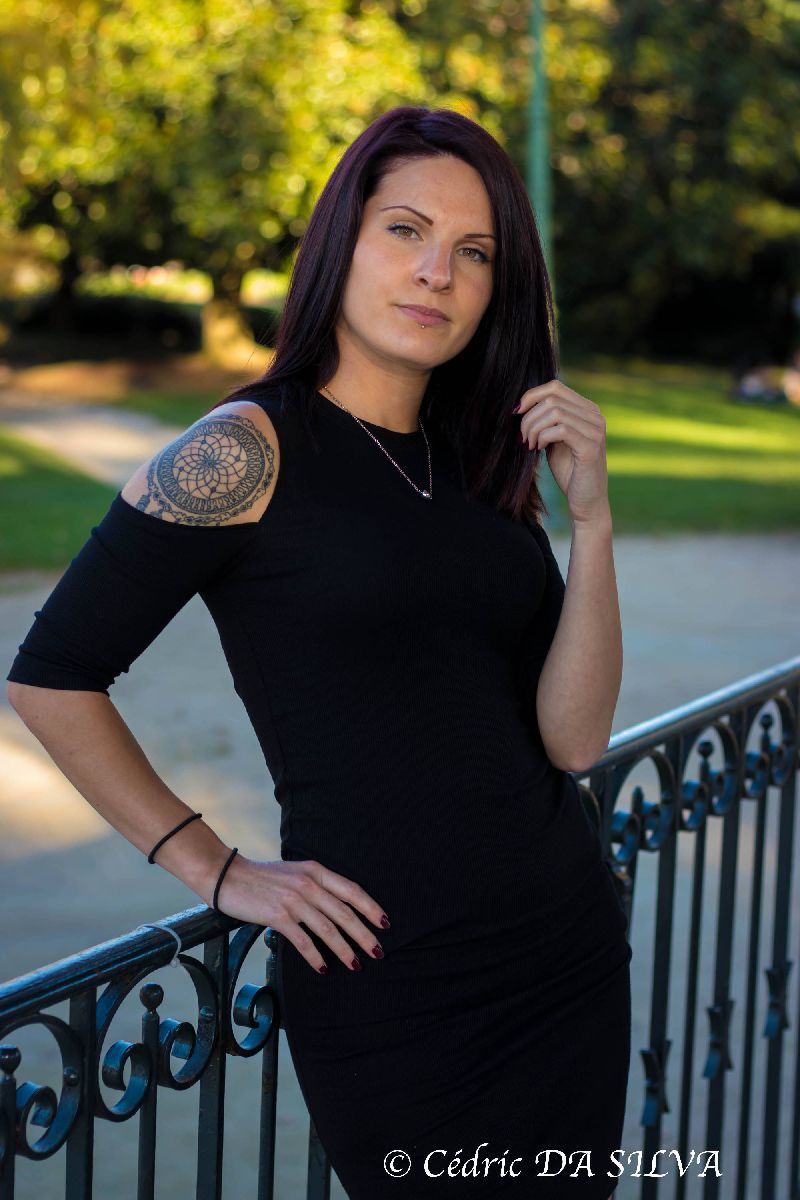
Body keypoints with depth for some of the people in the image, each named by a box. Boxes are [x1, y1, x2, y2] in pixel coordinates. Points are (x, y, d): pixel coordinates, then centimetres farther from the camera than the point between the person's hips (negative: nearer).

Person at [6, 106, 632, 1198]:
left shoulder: (482, 466, 8)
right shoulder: (251, 449, -11)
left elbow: (574, 739, 0)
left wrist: (592, 519, -11)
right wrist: (221, 874, -6)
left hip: (569, 960, 7)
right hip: (389, 980, -6)